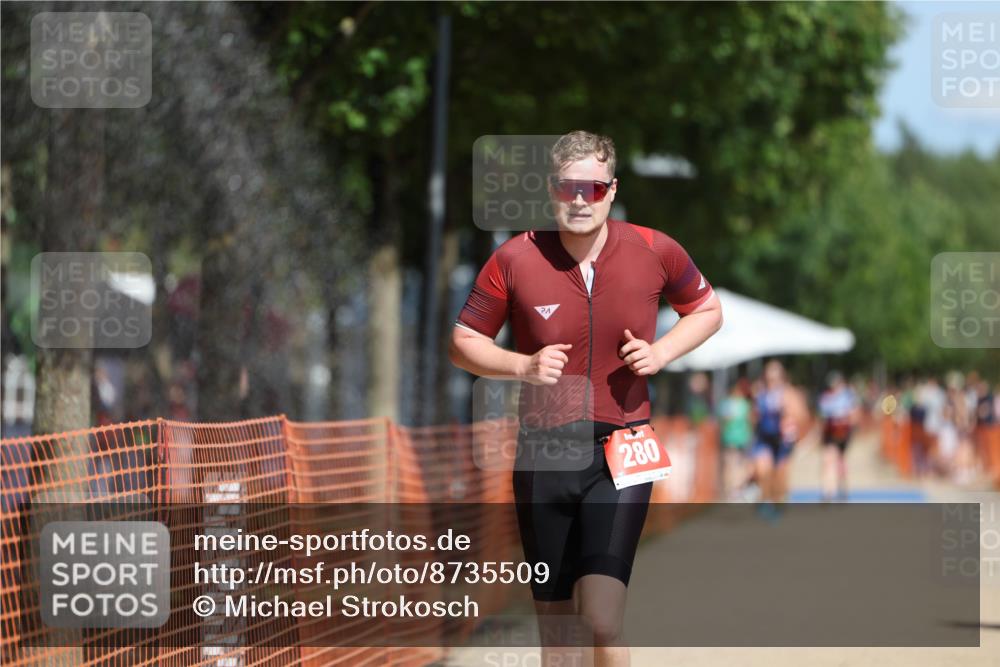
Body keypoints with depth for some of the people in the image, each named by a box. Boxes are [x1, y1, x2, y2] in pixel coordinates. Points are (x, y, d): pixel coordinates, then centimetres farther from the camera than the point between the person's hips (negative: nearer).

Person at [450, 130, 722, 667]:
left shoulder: (655, 252, -2)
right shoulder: (514, 260, -3)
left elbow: (707, 310, 16)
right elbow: (462, 342, 6)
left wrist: (662, 351, -4)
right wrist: (522, 366, -13)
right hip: (543, 454, 2)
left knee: (602, 622, -18)